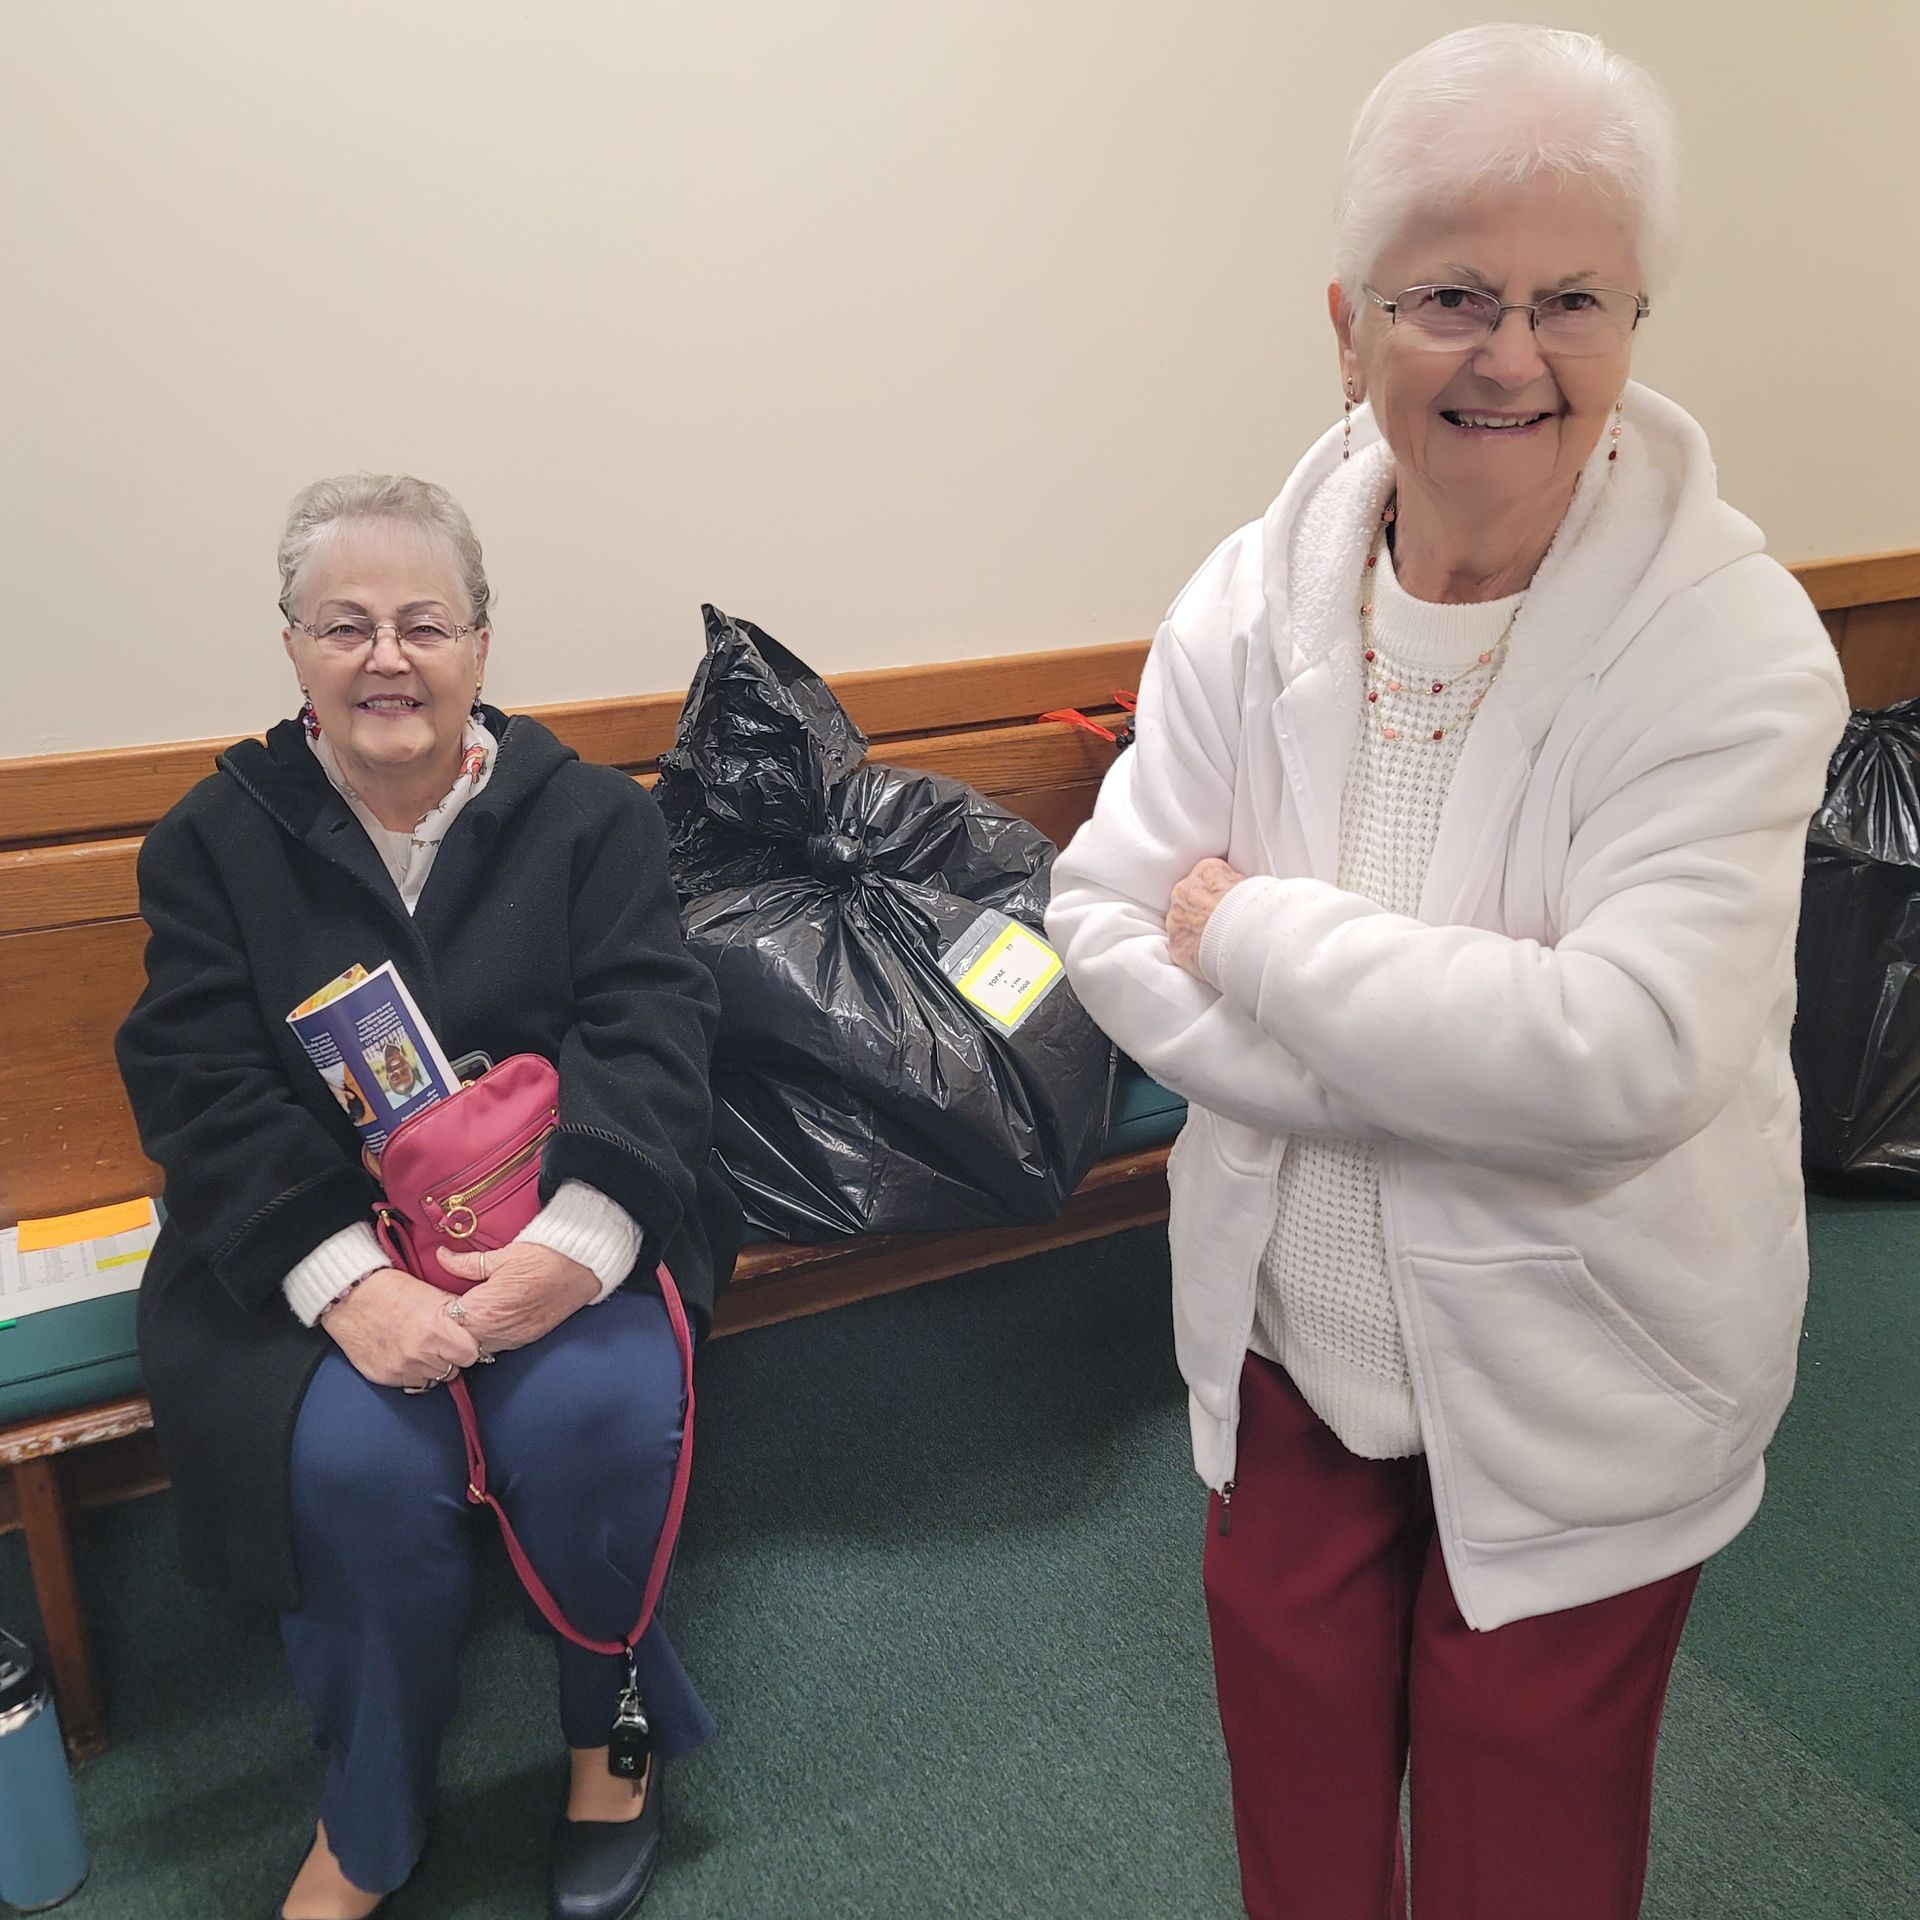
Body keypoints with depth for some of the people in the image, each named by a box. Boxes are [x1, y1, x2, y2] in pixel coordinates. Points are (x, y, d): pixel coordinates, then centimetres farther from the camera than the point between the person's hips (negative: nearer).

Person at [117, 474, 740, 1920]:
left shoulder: (588, 815, 4)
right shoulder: (216, 842, 5)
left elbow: (652, 1030, -8)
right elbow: (201, 1088, -5)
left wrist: (580, 1233, -26)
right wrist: (345, 1276, -23)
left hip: (558, 1219, 0)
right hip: (310, 1246, 1)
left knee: (593, 1409, -28)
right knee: (357, 1459, -26)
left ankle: (608, 1731, 6)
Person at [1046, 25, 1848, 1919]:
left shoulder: (1729, 644, -19)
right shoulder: (1251, 596, -8)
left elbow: (1622, 1054, -29)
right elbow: (1108, 916, -11)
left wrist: (1253, 930, -22)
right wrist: (1443, 1066, -22)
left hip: (1574, 1387, -3)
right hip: (1287, 1327, 4)